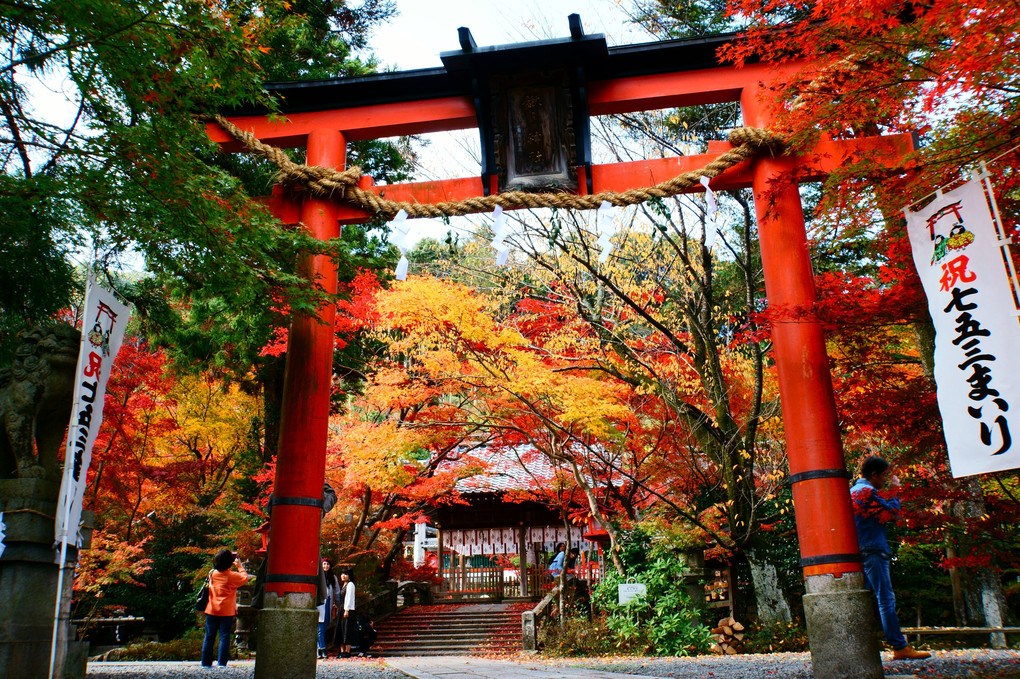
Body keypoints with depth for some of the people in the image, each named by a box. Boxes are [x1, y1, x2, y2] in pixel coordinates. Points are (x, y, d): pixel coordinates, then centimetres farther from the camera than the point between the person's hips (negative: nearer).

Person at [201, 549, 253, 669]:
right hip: (226, 612, -4)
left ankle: (206, 662, 14)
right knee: (224, 637, 1)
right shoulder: (231, 576, -11)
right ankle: (222, 662, -1)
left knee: (209, 637, 10)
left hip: (211, 610, 4)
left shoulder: (212, 573, 0)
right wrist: (239, 566, 9)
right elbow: (245, 577, 1)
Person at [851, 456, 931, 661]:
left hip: (860, 552, 10)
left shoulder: (853, 490, 18)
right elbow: (892, 514, -13)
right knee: (886, 600, -7)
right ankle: (900, 647, -5)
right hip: (872, 551, -10)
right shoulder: (867, 492, -12)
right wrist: (895, 491, -2)